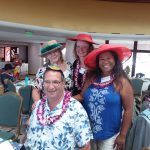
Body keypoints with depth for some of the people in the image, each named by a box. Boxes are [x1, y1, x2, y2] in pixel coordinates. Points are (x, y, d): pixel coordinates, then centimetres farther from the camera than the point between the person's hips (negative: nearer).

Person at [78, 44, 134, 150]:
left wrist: (122, 135, -8)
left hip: (109, 135, -4)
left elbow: (128, 110, -10)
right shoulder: (91, 78, -2)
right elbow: (82, 97, 5)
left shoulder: (122, 82, -13)